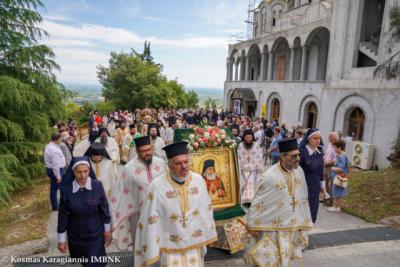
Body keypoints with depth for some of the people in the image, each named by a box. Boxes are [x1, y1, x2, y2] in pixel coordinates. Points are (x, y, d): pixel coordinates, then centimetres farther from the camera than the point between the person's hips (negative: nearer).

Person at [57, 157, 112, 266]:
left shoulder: (97, 186, -17)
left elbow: (104, 208, -6)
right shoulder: (66, 189, -16)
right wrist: (62, 239, -1)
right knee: (83, 262, 22)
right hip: (75, 235, 1)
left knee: (95, 263, 5)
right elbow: (63, 215, -7)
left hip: (95, 234, -1)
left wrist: (107, 230, 1)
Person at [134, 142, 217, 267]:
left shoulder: (198, 181, -9)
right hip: (170, 248, -3)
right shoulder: (157, 186, -20)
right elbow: (150, 221, -13)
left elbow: (206, 210, 1)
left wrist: (204, 241, 7)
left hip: (195, 245, 3)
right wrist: (152, 252, -7)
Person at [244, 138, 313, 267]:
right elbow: (258, 201, -12)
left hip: (292, 225, 5)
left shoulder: (299, 171, -5)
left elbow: (303, 198, 6)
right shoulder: (269, 176, -21)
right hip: (273, 226, -5)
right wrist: (252, 224, -7)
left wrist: (304, 221, 11)